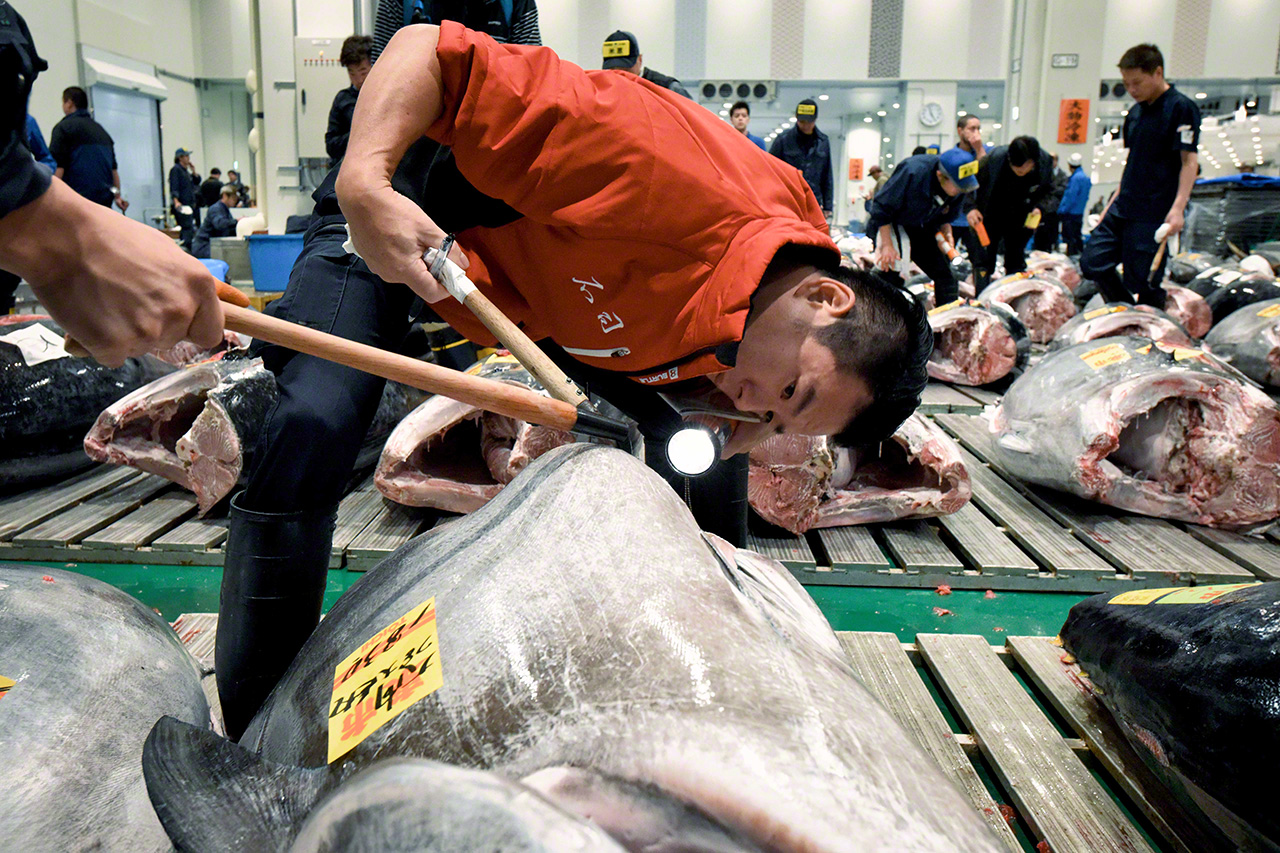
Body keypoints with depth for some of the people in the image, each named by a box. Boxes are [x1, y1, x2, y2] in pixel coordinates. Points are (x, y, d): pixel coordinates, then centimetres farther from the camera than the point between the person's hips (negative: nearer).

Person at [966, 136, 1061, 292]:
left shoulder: (1045, 161, -20)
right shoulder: (994, 158, -29)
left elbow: (1050, 192, -5)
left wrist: (1040, 207, -25)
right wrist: (970, 207, -34)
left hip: (1020, 218, 2)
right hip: (990, 215, -2)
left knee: (1016, 261, 9)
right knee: (984, 259, -4)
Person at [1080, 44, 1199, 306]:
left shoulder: (1181, 108, -8)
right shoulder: (1135, 113, 14)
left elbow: (1189, 161, -13)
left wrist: (1177, 208, -24)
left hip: (1155, 214, -8)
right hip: (1124, 208, 8)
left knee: (1144, 282, -5)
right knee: (1092, 262, 5)